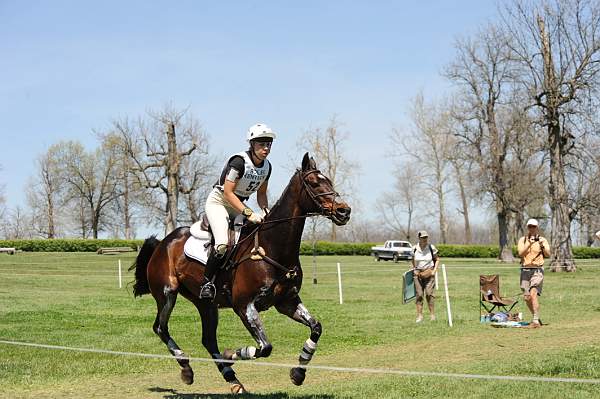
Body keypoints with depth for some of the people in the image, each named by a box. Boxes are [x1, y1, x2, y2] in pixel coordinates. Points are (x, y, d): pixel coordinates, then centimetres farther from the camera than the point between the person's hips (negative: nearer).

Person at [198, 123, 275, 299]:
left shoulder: (266, 166, 0)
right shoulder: (239, 161, -23)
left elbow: (261, 194, 12)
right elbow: (228, 193, -25)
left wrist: (265, 210, -9)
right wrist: (248, 213, -31)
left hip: (238, 205, 8)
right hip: (218, 202, -8)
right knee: (223, 244, -28)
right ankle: (207, 282, -16)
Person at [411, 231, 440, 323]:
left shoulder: (431, 248, -3)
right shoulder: (415, 248, 1)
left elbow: (437, 259, 7)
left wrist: (434, 270, -3)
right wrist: (414, 269, 10)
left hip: (429, 273, -1)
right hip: (418, 273, 1)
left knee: (429, 293, -9)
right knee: (419, 294, 0)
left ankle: (432, 314, 1)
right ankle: (419, 316, 5)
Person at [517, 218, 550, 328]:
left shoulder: (542, 240, 3)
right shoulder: (522, 240, 8)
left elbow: (548, 255, -10)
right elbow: (521, 253, -9)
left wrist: (542, 246, -28)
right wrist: (529, 244, -23)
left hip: (537, 270, -3)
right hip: (525, 270, 3)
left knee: (533, 294, -21)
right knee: (526, 298, 5)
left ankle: (536, 320, -23)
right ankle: (536, 317, 26)